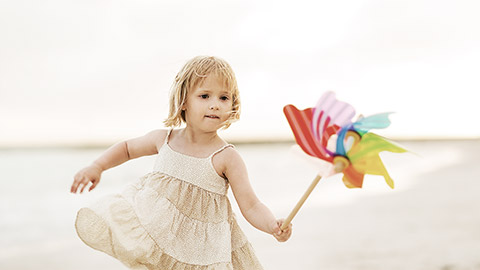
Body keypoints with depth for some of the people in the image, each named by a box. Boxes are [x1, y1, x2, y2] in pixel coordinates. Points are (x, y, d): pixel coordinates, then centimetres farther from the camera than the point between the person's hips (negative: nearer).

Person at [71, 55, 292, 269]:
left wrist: (273, 226, -31)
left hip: (198, 246, -3)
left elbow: (251, 207, -12)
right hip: (151, 228, 3)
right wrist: (97, 167, 6)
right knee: (97, 226, -7)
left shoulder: (227, 158, -12)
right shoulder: (164, 139, -2)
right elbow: (127, 148, 18)